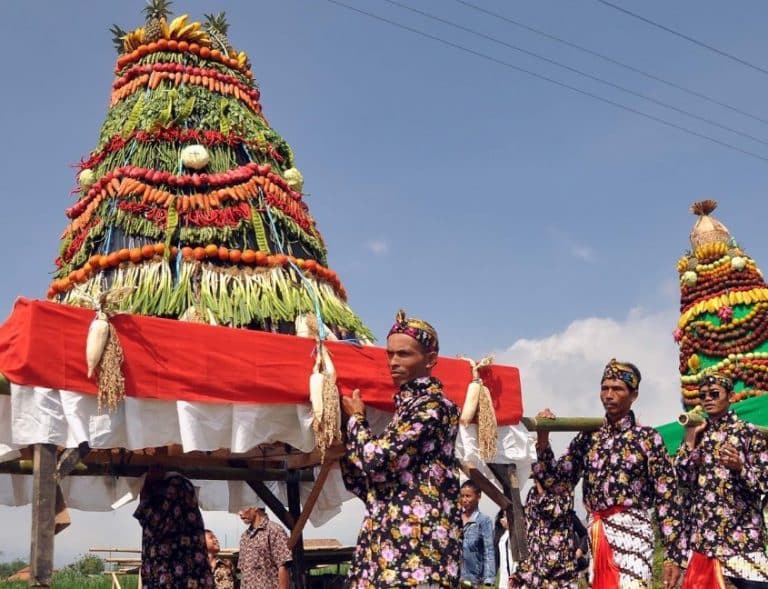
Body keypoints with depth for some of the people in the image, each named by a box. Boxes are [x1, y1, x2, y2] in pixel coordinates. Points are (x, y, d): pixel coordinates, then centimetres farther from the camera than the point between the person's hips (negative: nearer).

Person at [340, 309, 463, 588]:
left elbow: (376, 460, -16)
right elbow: (367, 485, 20)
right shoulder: (405, 407, 19)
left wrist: (355, 418, 1)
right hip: (391, 541, 9)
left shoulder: (433, 406, -8)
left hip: (417, 544, -9)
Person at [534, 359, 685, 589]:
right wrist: (543, 437, -5)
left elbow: (668, 498, -3)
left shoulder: (647, 438, -1)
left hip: (631, 532, -4)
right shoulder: (587, 437, 11)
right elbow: (553, 480, 8)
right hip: (595, 535, 4)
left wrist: (674, 555, -9)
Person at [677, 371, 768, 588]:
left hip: (741, 530, -4)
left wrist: (740, 467, -24)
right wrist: (690, 438, -2)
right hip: (702, 530, 4)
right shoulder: (696, 433, 12)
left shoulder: (748, 432, 0)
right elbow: (683, 478, 2)